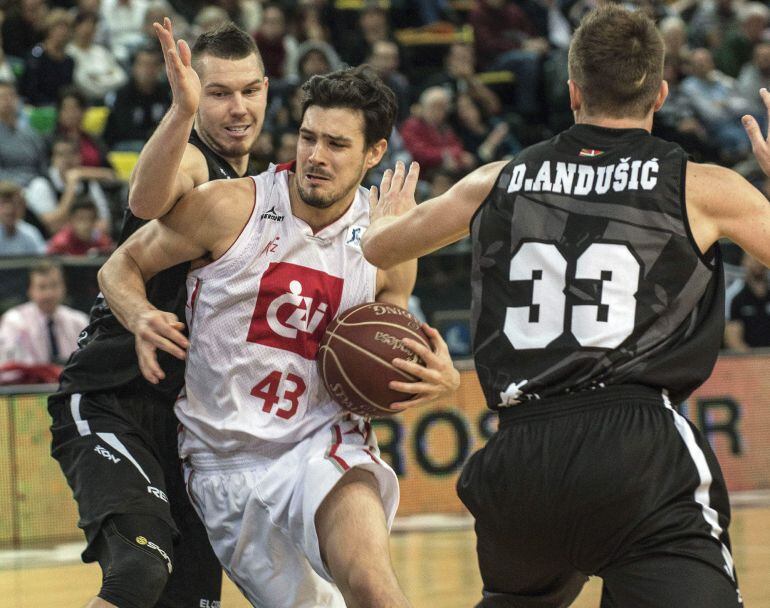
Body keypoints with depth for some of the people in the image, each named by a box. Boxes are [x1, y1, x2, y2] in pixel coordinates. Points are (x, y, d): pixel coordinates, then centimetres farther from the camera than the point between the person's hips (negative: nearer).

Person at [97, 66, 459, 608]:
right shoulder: (228, 208, -9)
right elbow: (121, 267, 3)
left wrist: (438, 379, -9)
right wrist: (142, 318, -20)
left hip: (322, 442, 0)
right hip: (224, 462, 0)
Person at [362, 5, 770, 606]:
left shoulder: (499, 183, 16)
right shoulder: (701, 187, 4)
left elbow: (376, 248, 31)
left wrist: (390, 218, 56)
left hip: (517, 460, 5)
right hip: (640, 453, -5)